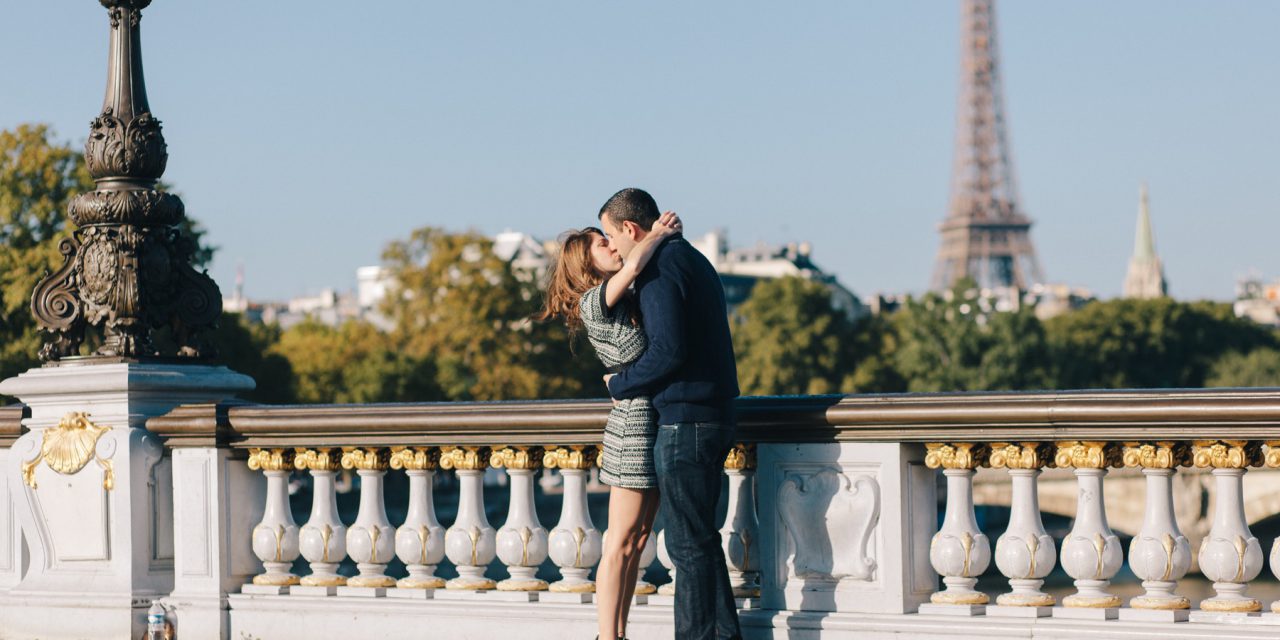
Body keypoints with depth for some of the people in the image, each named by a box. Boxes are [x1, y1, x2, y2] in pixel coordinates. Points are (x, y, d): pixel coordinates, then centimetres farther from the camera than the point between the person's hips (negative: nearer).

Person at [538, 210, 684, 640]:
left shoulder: (625, 302, 16)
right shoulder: (595, 302, -11)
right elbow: (633, 265, -25)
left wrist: (662, 234, 6)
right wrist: (660, 234, -10)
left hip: (657, 420, 9)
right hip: (636, 421, -9)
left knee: (637, 541, 10)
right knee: (620, 544, -5)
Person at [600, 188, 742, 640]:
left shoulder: (660, 269, -13)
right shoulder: (694, 260, 18)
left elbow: (669, 350, -22)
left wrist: (620, 385, -7)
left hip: (684, 421, -10)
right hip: (714, 417, 10)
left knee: (689, 543, -5)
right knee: (701, 539, 16)